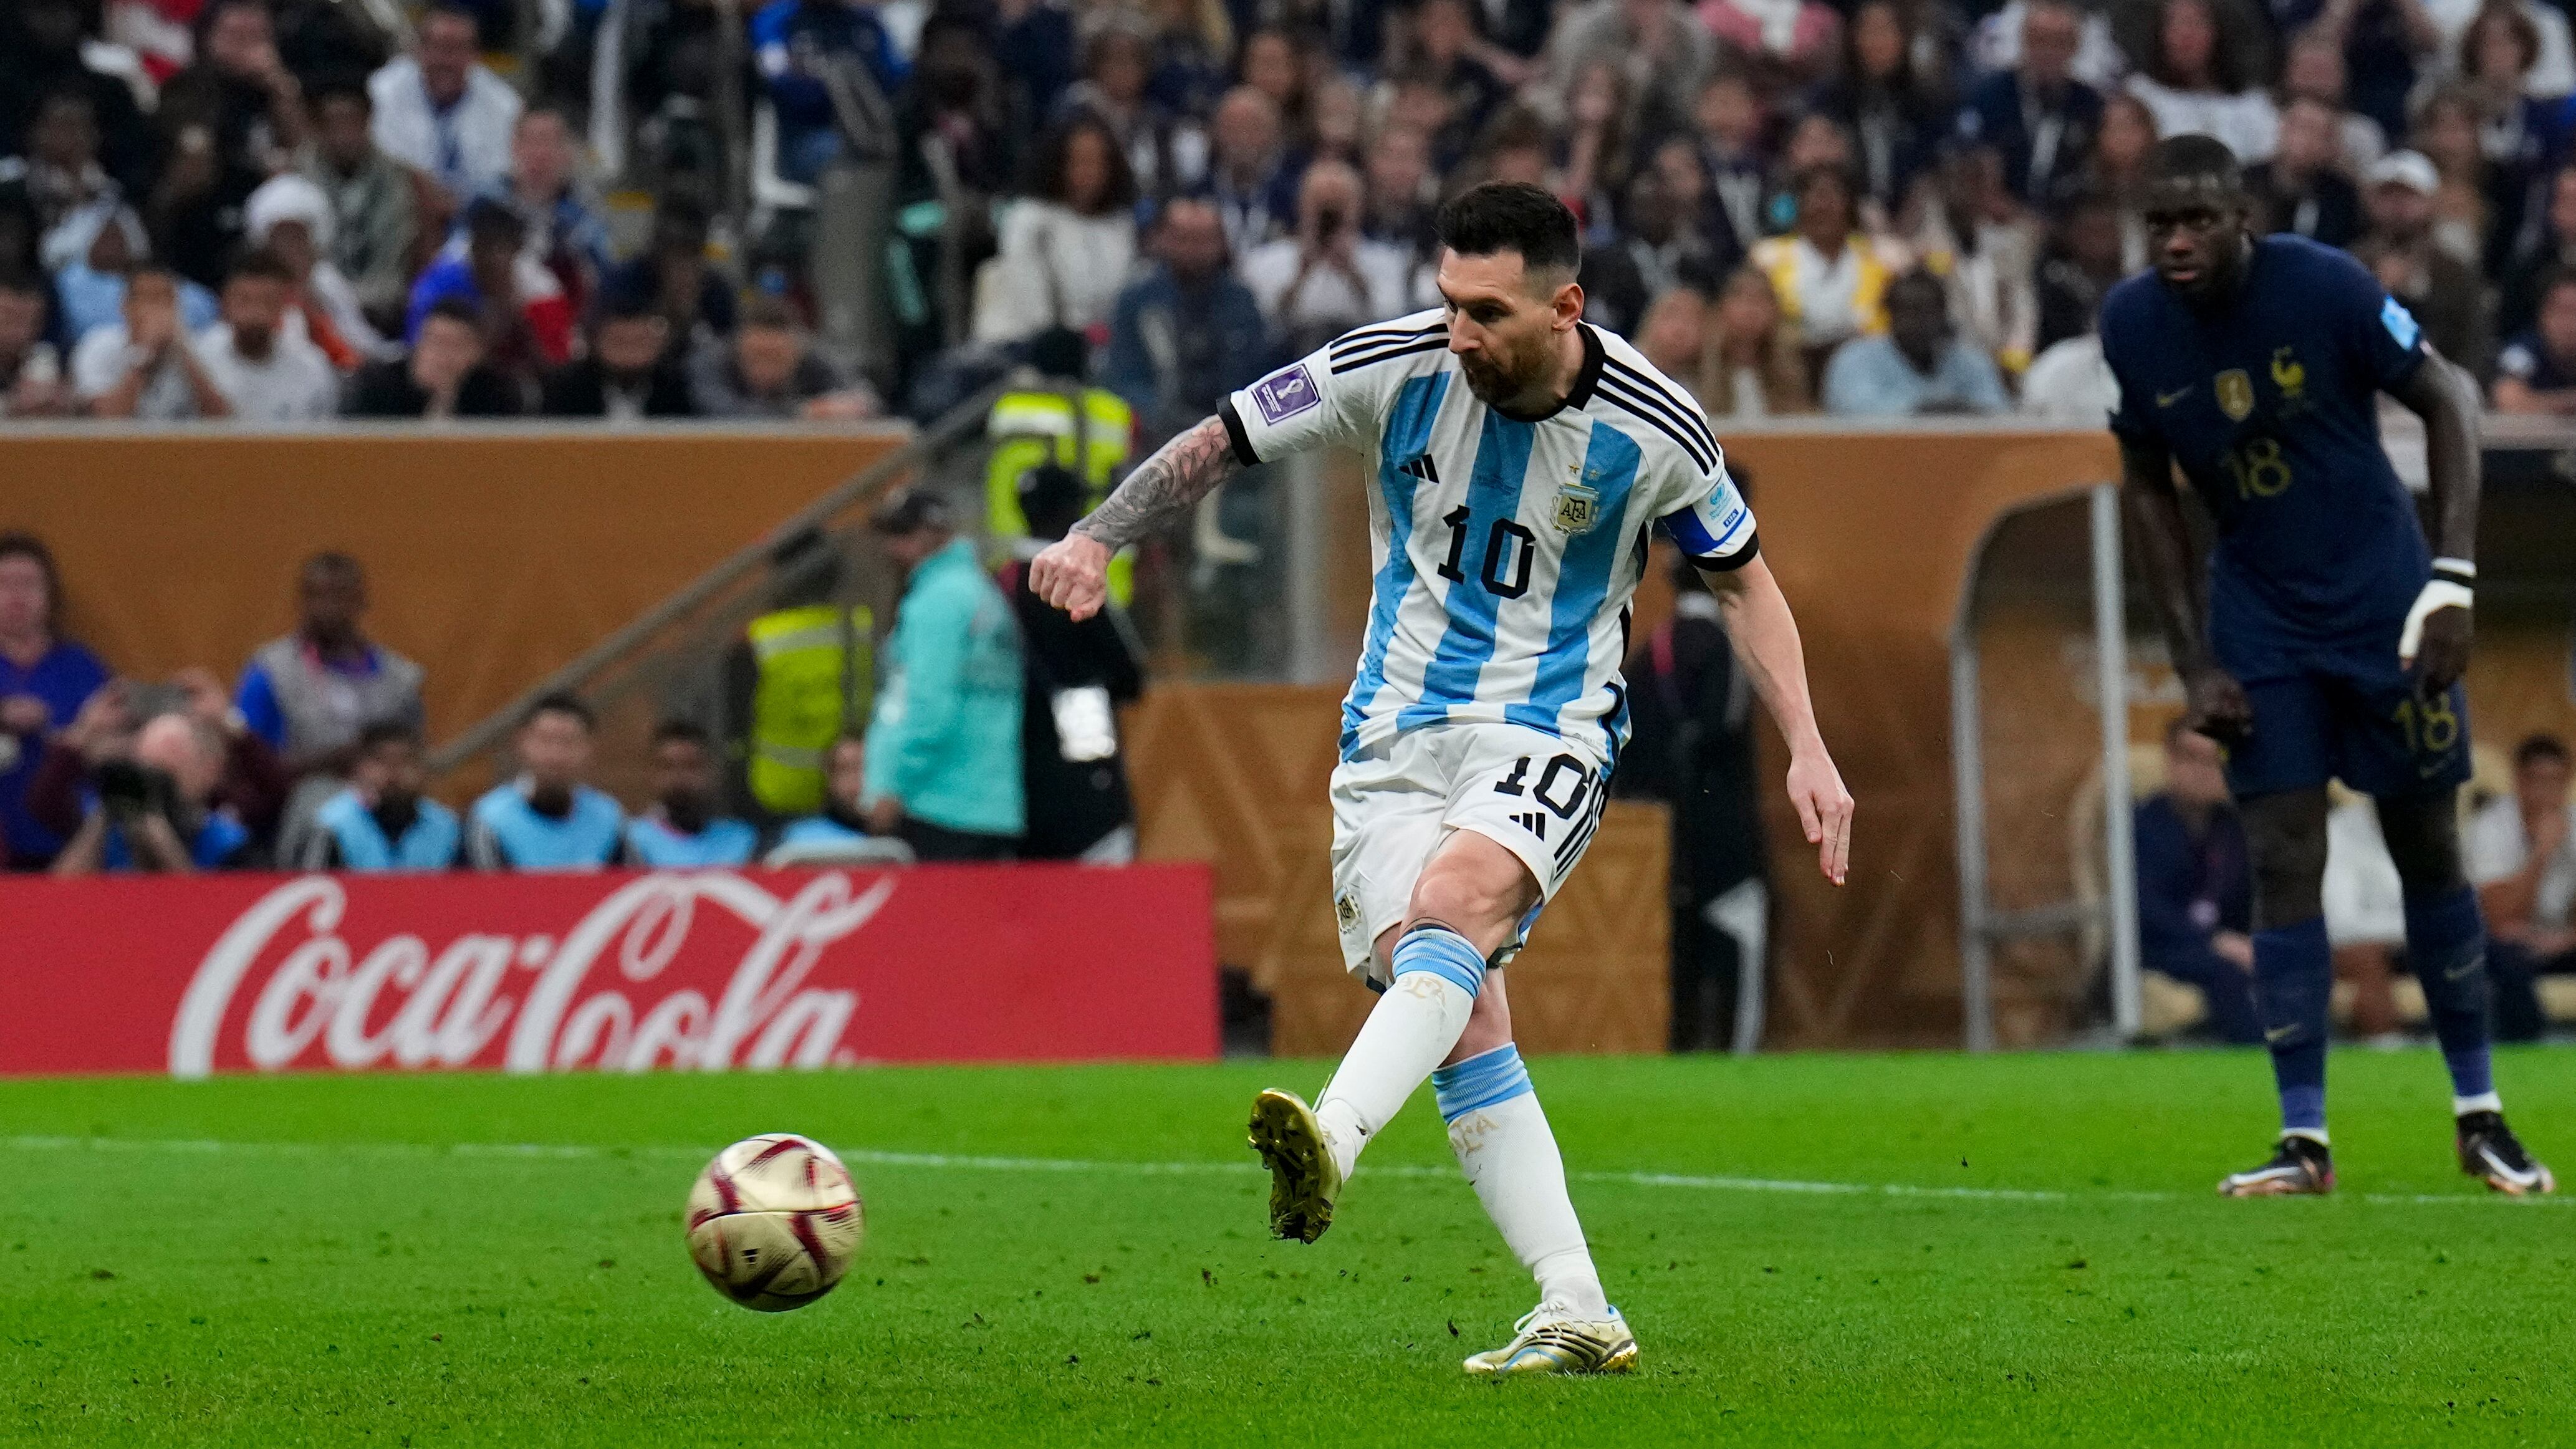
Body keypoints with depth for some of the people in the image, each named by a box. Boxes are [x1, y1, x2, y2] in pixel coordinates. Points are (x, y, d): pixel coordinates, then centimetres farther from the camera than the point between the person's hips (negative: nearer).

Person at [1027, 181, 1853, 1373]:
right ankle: (1580, 1315, -9)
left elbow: (1741, 578, 8)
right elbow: (1219, 444, 1)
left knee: (1454, 902, -34)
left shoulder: (1650, 431, -8)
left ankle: (1331, 1141, -54)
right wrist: (1099, 536, -16)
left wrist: (1806, 749, 0)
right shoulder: (1395, 368, -7)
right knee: (1463, 1024, -10)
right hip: (1395, 739, 3)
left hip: (1547, 734, -3)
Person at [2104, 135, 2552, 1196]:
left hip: (2382, 599, -2)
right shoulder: (2132, 324, -8)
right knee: (2283, 863, -7)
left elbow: (2446, 402, -8)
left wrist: (2452, 582, -17)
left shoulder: (2323, 289, -19)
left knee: (2429, 855, 4)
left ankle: (2480, 1116, 18)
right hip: (2259, 618, 2)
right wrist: (2195, 664, -1)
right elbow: (2150, 490, 5)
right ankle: (2303, 1140, -4)